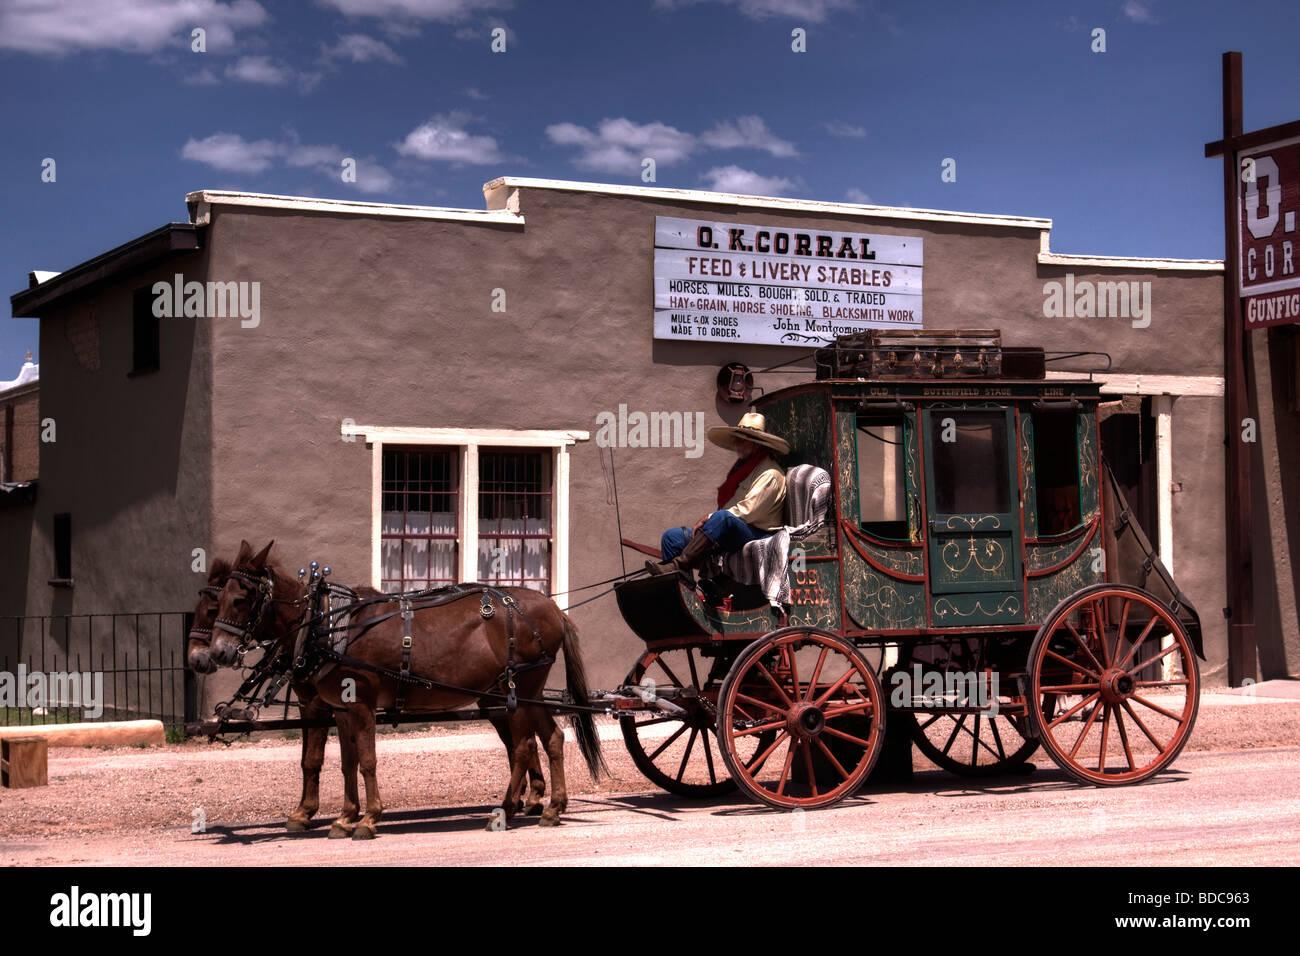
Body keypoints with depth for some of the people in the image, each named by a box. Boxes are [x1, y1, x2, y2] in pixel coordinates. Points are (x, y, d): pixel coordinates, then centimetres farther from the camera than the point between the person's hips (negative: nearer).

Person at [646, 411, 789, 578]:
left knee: (722, 518, -40)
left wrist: (709, 519, -11)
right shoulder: (741, 467, 24)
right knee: (671, 537, -3)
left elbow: (747, 511, -16)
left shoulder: (769, 474, -7)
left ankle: (680, 564, -41)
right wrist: (706, 521, 7)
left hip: (758, 535, -9)